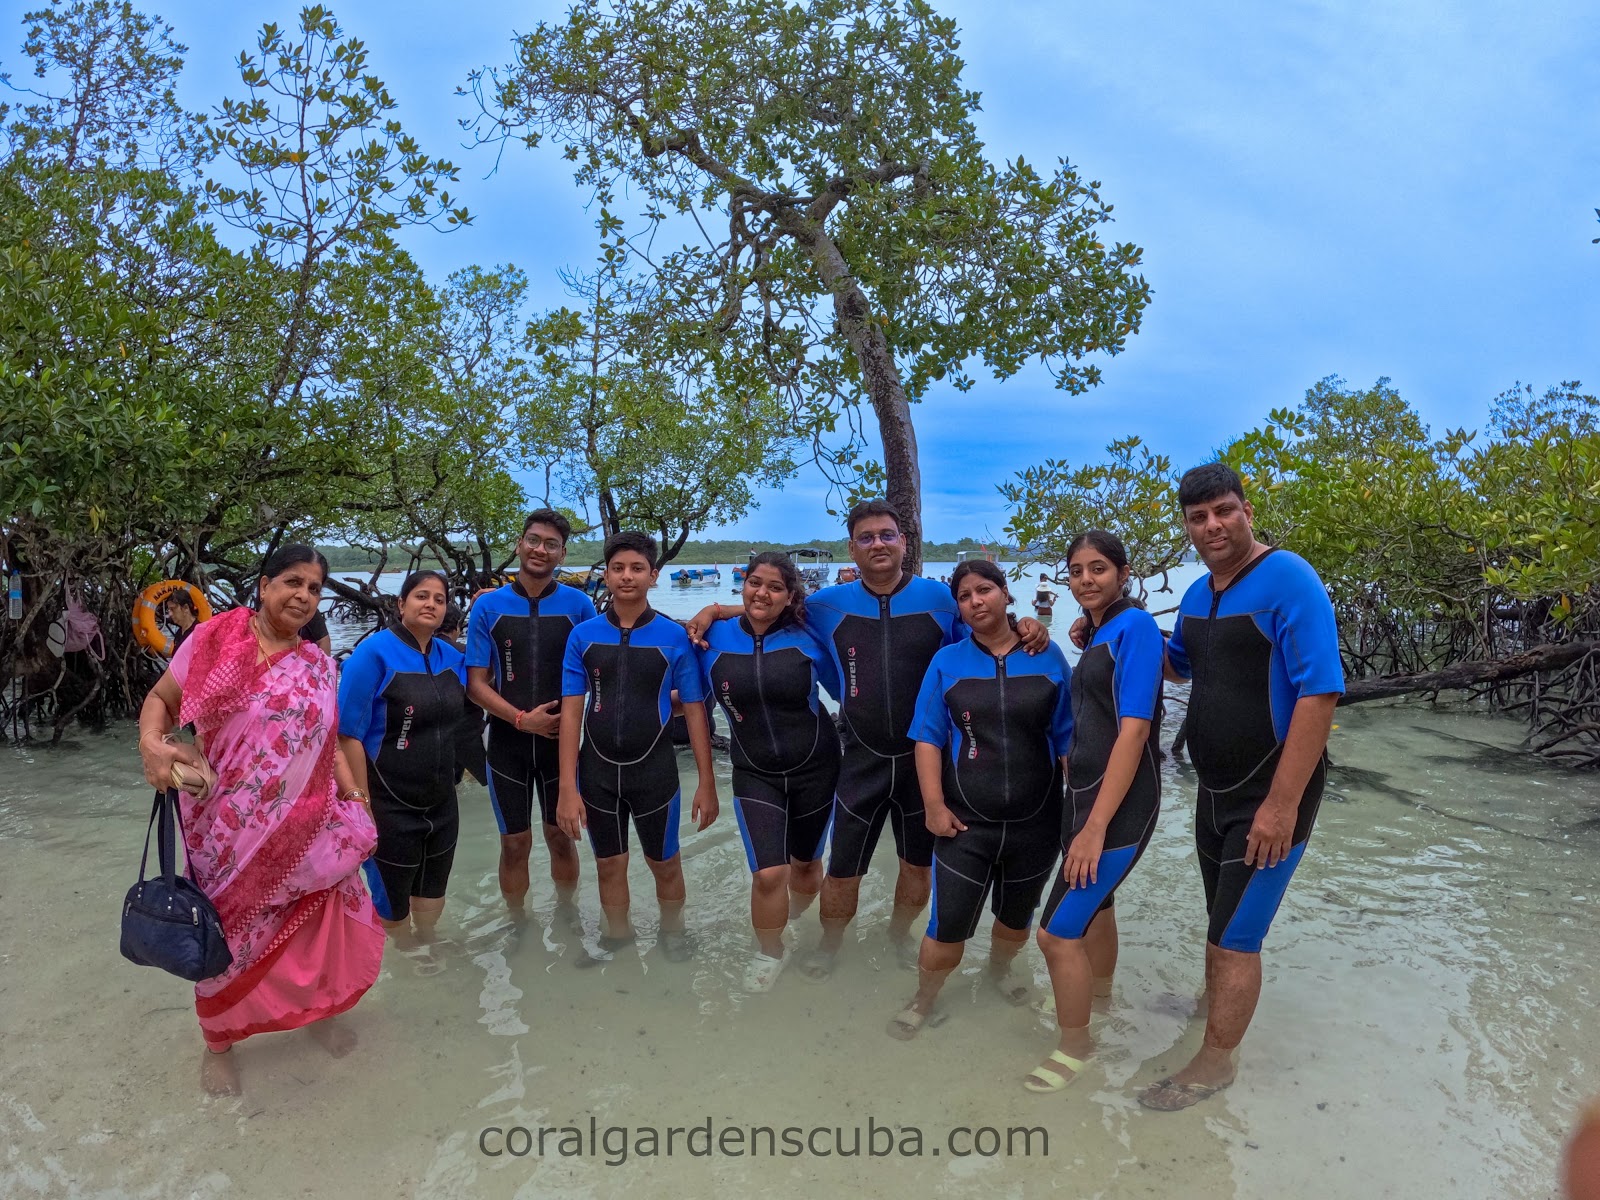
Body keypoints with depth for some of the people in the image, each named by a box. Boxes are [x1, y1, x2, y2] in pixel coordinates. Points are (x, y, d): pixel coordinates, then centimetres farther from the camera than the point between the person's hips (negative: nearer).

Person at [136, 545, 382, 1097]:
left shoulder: (319, 664, 6)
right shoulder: (216, 638, -6)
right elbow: (160, 699, -1)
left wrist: (354, 798, 3)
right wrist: (151, 744, -20)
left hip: (308, 825, 3)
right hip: (232, 829, -3)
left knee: (323, 919, 8)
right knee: (232, 932, 11)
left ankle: (319, 1009, 37)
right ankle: (218, 1042, 37)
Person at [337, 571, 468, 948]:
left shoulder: (451, 656, 2)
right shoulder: (374, 652, -15)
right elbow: (350, 734, -17)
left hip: (442, 804, 6)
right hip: (390, 808, -5)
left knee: (431, 900, 23)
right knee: (393, 909, 13)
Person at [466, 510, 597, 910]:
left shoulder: (578, 605, -4)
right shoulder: (489, 606, -3)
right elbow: (476, 683, -3)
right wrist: (522, 719, -14)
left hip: (561, 738, 0)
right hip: (507, 741, 0)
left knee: (561, 836, 12)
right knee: (515, 842, 9)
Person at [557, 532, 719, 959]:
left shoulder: (675, 637, -7)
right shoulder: (583, 636, -3)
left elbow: (694, 712, -4)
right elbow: (571, 713, -4)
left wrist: (707, 784, -6)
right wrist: (568, 788, -8)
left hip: (654, 769, -1)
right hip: (597, 769, 2)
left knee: (665, 863, 13)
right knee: (609, 864, 16)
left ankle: (673, 935, 39)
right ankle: (617, 937, 39)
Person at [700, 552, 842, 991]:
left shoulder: (807, 640, -10)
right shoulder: (715, 638, -7)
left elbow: (846, 691, 2)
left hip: (815, 767, 1)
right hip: (755, 774, 0)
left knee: (806, 862, 18)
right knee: (769, 873, -10)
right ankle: (769, 953, 20)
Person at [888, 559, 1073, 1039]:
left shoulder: (1049, 658, -2)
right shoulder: (947, 662, -2)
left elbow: (1067, 739, 0)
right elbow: (928, 737, -4)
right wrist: (934, 806, -11)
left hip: (1036, 822, 2)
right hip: (965, 823, -1)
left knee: (1017, 918, 21)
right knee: (948, 930, -1)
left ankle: (999, 969, 53)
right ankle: (922, 1002, 27)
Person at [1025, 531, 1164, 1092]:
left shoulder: (1134, 626, -16)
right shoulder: (1096, 634, 10)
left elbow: (1134, 731, -22)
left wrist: (1096, 825, -24)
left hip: (1118, 804, -9)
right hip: (1084, 793, 9)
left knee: (1059, 932, -5)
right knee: (1093, 906, 26)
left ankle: (1075, 1046, 18)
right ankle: (1098, 999, 50)